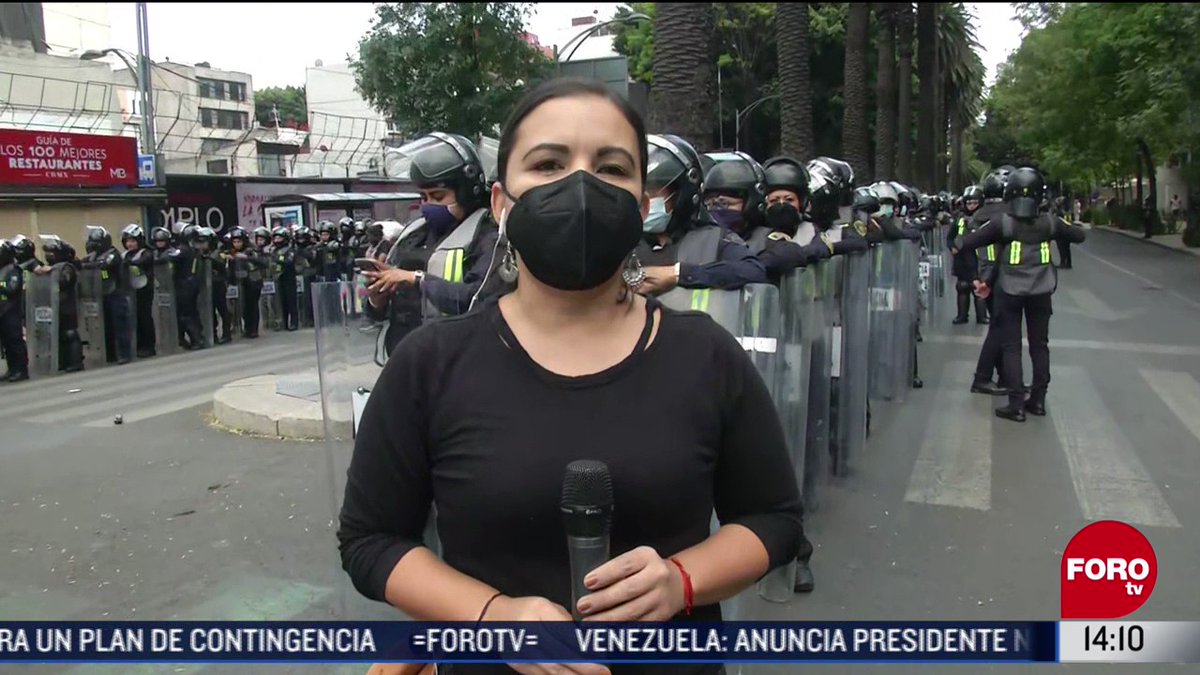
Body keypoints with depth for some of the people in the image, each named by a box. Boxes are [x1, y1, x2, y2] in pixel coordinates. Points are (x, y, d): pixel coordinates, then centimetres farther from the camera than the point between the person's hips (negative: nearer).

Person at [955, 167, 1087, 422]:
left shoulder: (1003, 223, -14)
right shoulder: (1049, 222, -5)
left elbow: (968, 241, -13)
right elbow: (1079, 235, 10)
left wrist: (957, 243, 8)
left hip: (1010, 291, -3)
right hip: (1041, 291, 3)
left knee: (1011, 347, 3)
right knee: (1039, 345, 15)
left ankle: (1016, 404, 0)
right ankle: (1038, 399, 21)